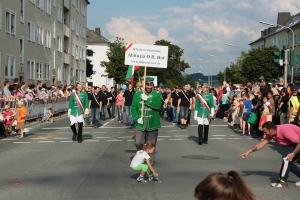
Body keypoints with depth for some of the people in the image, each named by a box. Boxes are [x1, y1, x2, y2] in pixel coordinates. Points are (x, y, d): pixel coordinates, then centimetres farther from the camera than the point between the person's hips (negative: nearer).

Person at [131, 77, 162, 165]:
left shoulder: (157, 94, 1)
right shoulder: (137, 94, 4)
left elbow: (158, 105, -17)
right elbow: (133, 108, 3)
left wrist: (147, 99, -18)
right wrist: (137, 118, -10)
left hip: (152, 124, 0)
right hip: (140, 124, 1)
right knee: (138, 143, -7)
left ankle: (150, 162, 20)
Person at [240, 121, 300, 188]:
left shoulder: (285, 130, -33)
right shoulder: (271, 134, -8)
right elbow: (262, 143, -5)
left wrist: (293, 154, -31)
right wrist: (248, 152, -8)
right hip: (293, 144, 9)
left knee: (286, 157, -20)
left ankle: (283, 182, -11)